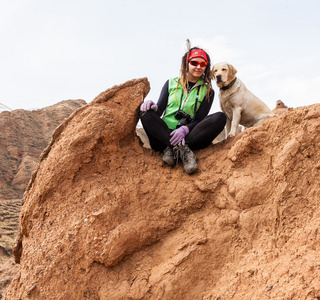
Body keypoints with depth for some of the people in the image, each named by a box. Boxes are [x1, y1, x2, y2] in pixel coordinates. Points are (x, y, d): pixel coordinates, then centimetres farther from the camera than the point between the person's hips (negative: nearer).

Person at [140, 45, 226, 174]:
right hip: (164, 134, 0)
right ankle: (183, 149, -38)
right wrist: (154, 107, -16)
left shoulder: (207, 92, 12)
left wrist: (185, 129, -21)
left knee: (220, 118, -24)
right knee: (145, 113, -26)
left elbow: (199, 119, 1)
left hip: (190, 136, 0)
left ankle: (172, 149, -34)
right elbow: (160, 109, 10)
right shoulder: (171, 83, 15)